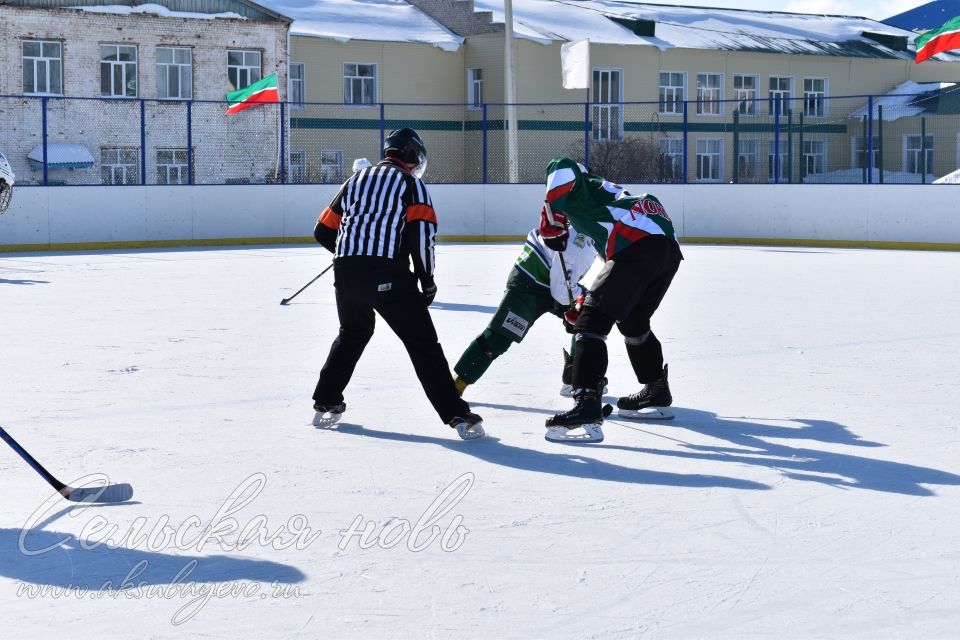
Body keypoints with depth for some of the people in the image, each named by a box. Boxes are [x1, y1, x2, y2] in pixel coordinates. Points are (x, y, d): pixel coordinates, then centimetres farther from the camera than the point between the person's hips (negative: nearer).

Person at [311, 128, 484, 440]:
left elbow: (323, 231, 22)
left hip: (346, 273, 6)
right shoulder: (411, 183, 5)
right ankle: (458, 416, -9)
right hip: (388, 275, -5)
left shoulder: (356, 180, 21)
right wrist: (427, 280, 2)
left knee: (353, 333, 29)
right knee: (422, 342, -2)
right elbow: (421, 234, -9)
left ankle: (326, 404, 34)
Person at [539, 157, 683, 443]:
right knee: (632, 321, 31)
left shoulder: (580, 191, 17)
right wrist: (588, 303, 37)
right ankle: (656, 391, 43)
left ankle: (587, 406, -22)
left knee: (591, 325, -9)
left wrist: (551, 223, 1)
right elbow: (616, 269, 38)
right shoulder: (603, 195, 39)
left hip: (638, 247, -9)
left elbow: (561, 169, -9)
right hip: (669, 249, 9)